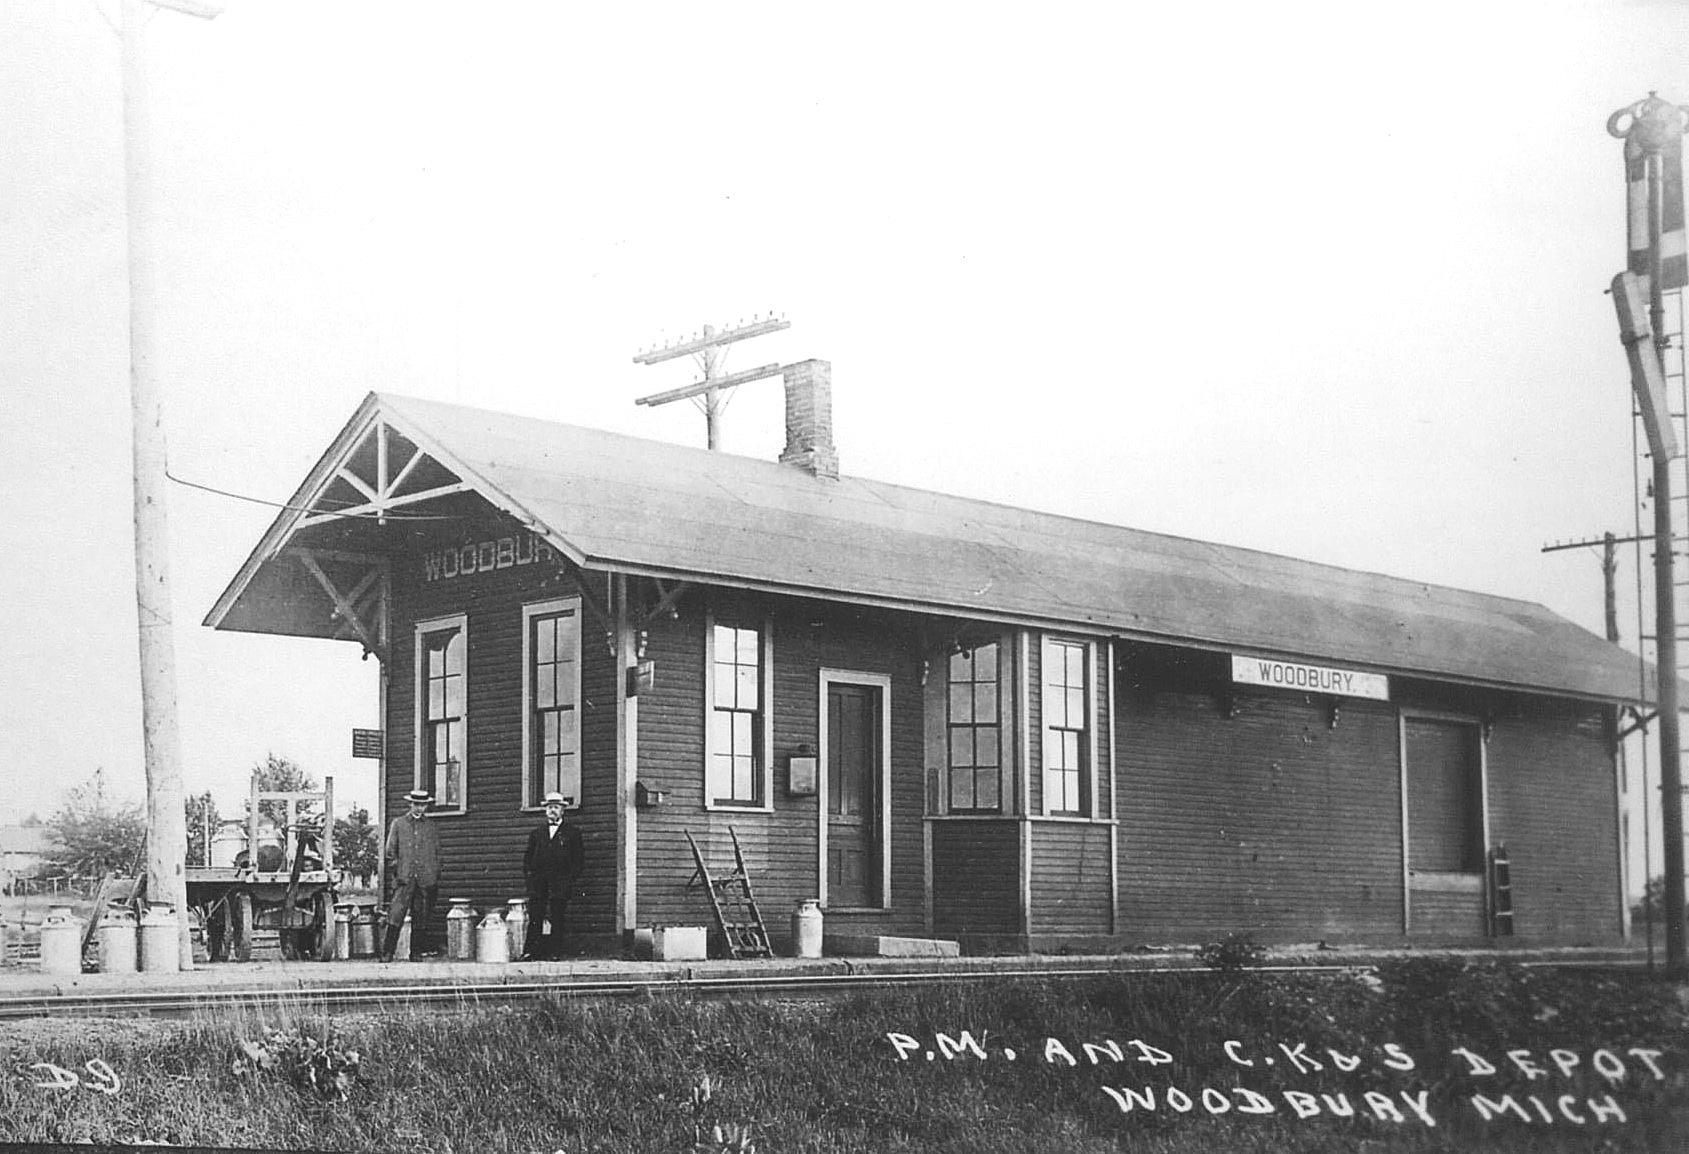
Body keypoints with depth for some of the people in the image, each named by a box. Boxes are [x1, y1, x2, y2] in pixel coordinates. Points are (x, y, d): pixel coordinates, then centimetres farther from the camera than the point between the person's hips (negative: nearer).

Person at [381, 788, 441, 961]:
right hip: (405, 878, -2)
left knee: (421, 920, 2)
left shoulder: (432, 828, 14)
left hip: (426, 880, 2)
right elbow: (389, 850, 9)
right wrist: (395, 868, -1)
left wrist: (436, 881, 9)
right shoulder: (398, 823, 9)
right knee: (396, 917, -11)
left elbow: (437, 854, 15)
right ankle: (387, 954, -8)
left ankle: (417, 953, 9)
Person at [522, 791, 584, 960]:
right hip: (538, 881, 2)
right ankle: (529, 952, -7)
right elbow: (527, 856, 19)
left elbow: (579, 858, 6)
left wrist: (570, 878, -4)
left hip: (560, 882, -2)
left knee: (556, 919, -6)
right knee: (534, 919, -6)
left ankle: (555, 952, -2)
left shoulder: (572, 833, 11)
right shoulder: (537, 832, 19)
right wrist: (528, 874, 4)